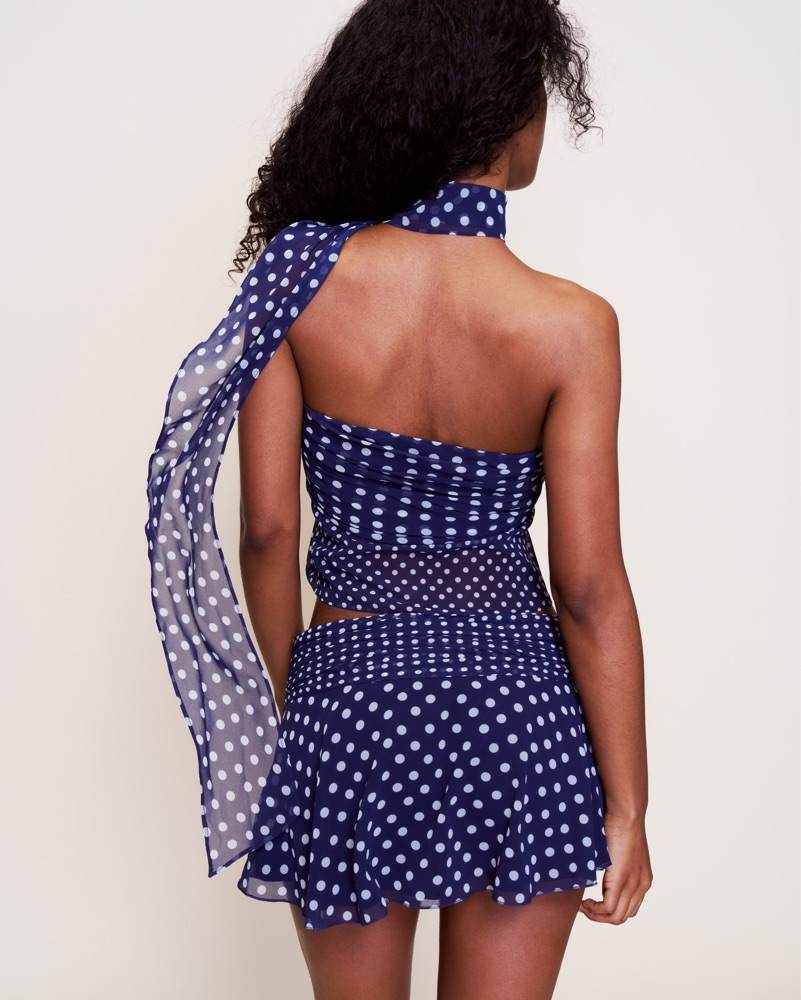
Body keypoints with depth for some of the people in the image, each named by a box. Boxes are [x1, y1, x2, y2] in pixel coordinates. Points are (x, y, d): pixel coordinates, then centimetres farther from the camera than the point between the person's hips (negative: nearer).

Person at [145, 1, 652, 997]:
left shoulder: (303, 275, -8)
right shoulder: (571, 325, -11)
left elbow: (267, 531, -5)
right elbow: (590, 588, -10)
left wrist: (292, 698, 11)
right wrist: (627, 803, 0)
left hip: (350, 696, 1)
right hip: (519, 706, -1)